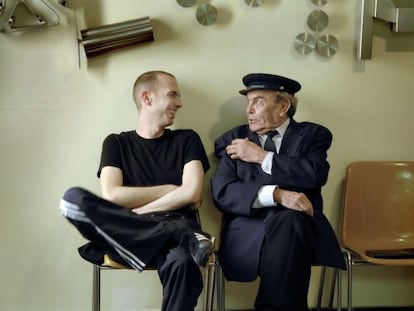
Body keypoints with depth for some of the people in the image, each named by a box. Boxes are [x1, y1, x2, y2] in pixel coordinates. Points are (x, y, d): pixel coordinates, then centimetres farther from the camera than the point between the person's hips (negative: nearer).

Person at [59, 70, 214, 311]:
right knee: (74, 198, -27)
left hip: (176, 227, -2)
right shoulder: (116, 143, 15)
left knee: (183, 263, -39)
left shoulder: (187, 139, 14)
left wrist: (134, 215, -4)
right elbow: (111, 197, -1)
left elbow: (191, 194, -2)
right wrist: (169, 190, 1)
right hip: (127, 237, 2)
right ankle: (184, 237, -26)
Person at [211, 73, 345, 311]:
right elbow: (222, 193, -3)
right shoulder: (234, 140, 13)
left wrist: (262, 157, -5)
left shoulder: (312, 135, 12)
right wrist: (276, 194, -18)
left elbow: (316, 175, -8)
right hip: (249, 231, 0)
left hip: (301, 224, 1)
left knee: (288, 220, -34)